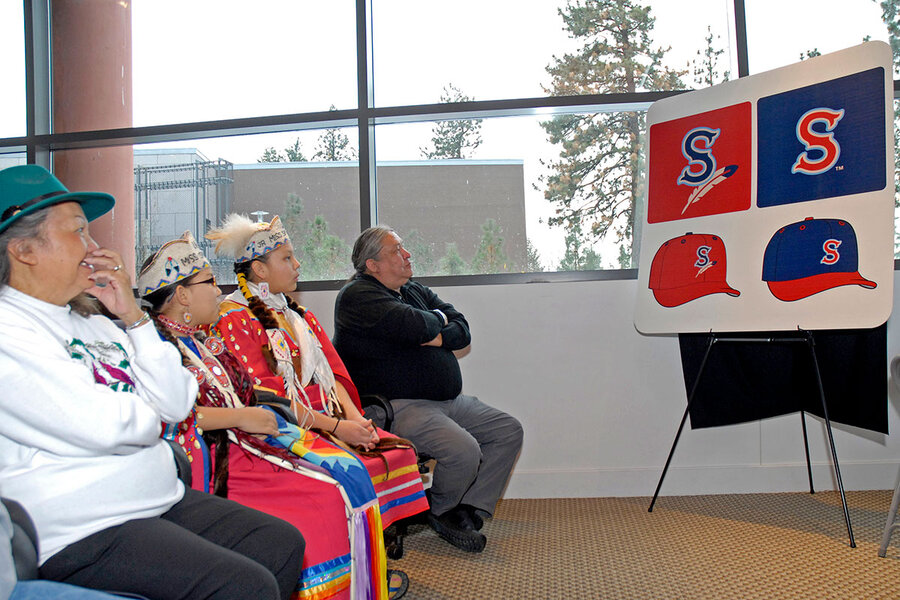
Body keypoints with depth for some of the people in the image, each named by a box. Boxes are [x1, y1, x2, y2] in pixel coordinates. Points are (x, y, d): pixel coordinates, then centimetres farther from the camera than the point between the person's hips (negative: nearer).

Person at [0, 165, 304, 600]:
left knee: (283, 543, 5)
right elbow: (104, 427, -23)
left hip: (163, 500, 9)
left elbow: (178, 404, 6)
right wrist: (148, 416, 1)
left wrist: (133, 317, -2)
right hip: (83, 532, -8)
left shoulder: (93, 322, 13)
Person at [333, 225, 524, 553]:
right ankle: (441, 512, 3)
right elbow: (416, 326, -25)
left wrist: (436, 338, -11)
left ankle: (469, 509, 5)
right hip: (399, 407, -9)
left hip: (449, 401, 10)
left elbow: (463, 331, 10)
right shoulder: (357, 296, -9)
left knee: (509, 431, 5)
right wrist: (438, 318, -3)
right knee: (465, 450, -28)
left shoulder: (416, 291, 18)